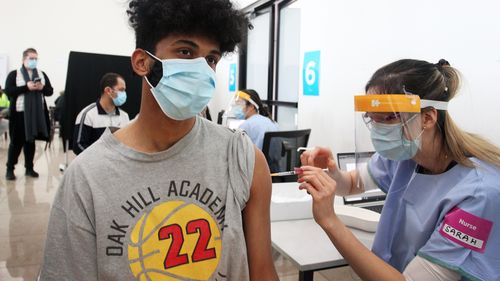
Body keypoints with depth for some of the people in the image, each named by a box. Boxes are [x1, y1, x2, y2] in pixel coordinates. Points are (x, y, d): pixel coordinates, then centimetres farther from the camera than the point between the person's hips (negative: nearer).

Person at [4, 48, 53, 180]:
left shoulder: (42, 74, 11)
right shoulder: (14, 74, -1)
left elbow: (50, 91, 9)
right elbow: (8, 91, -11)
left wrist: (42, 87, -13)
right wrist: (26, 87, -21)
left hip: (37, 113, 4)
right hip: (19, 113, -3)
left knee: (31, 140, 11)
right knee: (16, 141, 1)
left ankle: (29, 168, 19)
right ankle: (10, 169, 12)